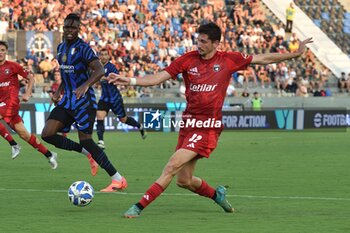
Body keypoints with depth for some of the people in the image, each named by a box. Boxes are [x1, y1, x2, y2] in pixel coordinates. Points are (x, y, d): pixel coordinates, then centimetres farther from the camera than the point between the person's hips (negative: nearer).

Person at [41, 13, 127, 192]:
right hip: (67, 100, 8)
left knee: (85, 140, -11)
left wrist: (85, 85, -40)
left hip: (83, 100, -8)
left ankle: (118, 180, -3)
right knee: (47, 134, -4)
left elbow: (99, 70, -25)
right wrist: (59, 91, 15)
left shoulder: (82, 48, -13)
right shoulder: (61, 48, 12)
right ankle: (88, 153, 12)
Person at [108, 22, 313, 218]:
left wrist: (295, 54, 7)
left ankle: (139, 207, -13)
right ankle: (216, 194, 36)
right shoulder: (188, 60, 3)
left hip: (209, 126, -4)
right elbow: (158, 78, -1)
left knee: (172, 166, -17)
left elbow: (264, 59, 9)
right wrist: (130, 81, -15)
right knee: (184, 181, 7)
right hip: (189, 122, 4)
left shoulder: (229, 60, 0)